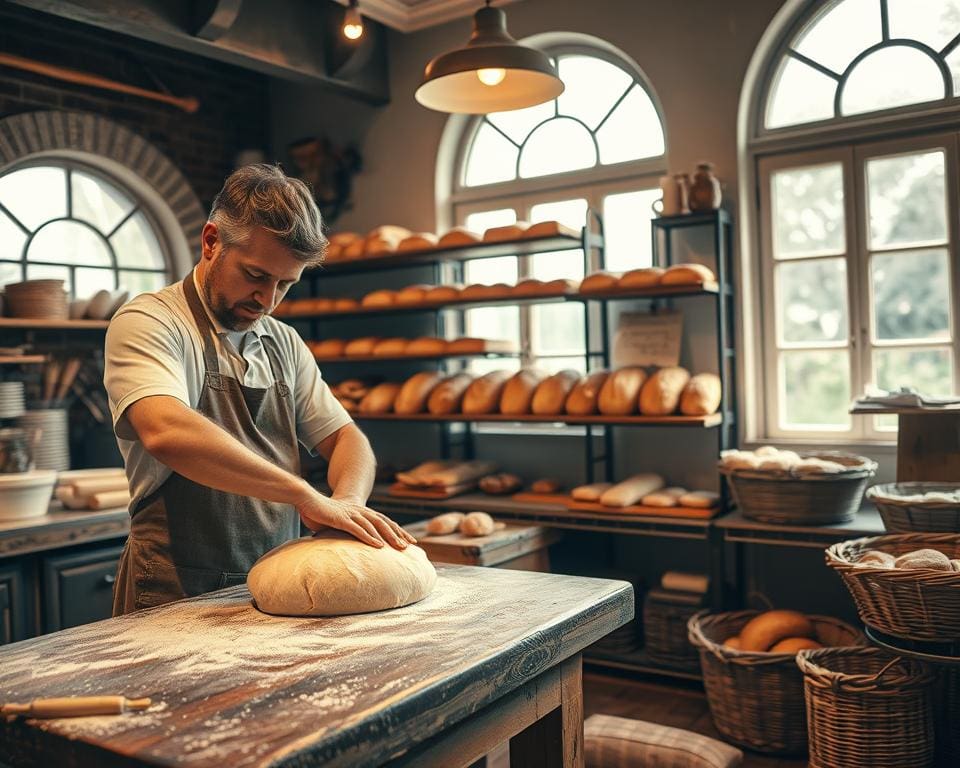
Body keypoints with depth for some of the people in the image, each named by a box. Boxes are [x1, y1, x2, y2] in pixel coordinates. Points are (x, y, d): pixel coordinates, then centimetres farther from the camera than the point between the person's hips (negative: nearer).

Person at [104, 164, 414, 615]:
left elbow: (344, 438, 14)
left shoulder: (284, 343, 14)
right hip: (180, 596, -5)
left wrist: (348, 503, -8)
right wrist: (304, 495, -25)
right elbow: (168, 433, -25)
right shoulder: (147, 323, -7)